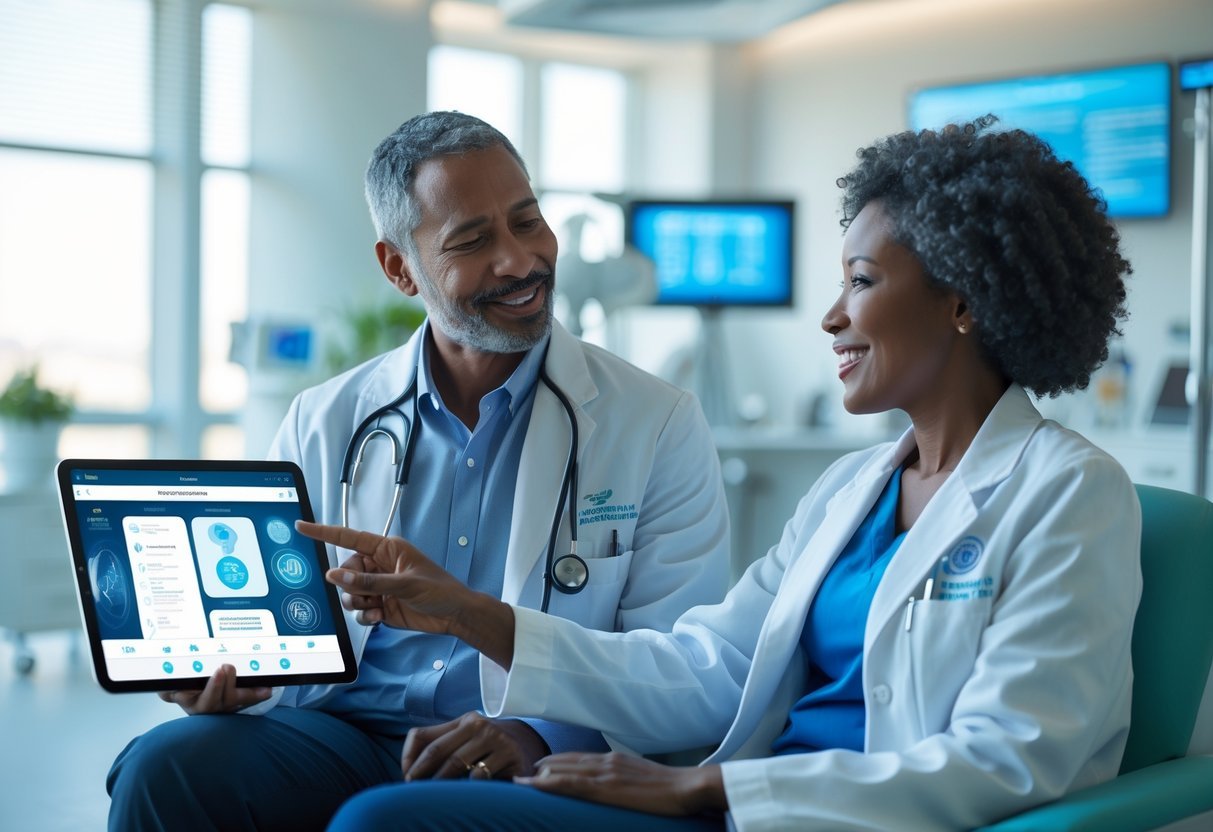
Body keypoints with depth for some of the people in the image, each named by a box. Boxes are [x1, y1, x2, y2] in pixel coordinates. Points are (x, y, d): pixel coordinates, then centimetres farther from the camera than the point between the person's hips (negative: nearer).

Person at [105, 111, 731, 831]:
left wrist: (542, 734, -19)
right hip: (341, 736, 4)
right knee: (168, 766, -26)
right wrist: (242, 677, -9)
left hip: (531, 765, -3)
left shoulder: (659, 427, 4)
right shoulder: (323, 426, 13)